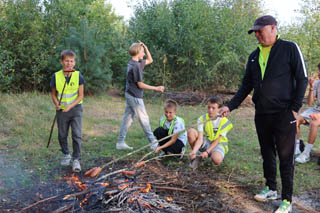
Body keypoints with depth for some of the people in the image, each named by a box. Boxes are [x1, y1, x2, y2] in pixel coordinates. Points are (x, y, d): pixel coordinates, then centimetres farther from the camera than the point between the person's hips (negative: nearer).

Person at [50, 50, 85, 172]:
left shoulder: (78, 76, -9)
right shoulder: (56, 76, -6)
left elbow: (81, 95, -7)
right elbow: (53, 94, 5)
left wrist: (70, 106, -19)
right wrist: (56, 104, -14)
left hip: (75, 108, -2)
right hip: (61, 110, 2)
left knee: (77, 135, -5)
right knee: (62, 135, 14)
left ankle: (76, 159, 6)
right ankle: (66, 155, 36)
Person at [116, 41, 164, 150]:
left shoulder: (133, 63, 10)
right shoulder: (135, 66, -19)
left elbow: (150, 60, 23)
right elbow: (140, 85, -18)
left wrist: (145, 47, 9)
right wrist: (156, 88, -14)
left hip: (129, 95, 9)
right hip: (135, 96, -9)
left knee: (127, 118, 11)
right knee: (144, 119, -1)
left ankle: (120, 142, 16)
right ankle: (153, 143, 9)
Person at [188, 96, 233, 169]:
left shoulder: (224, 121, -13)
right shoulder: (202, 119, -11)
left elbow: (217, 140, -14)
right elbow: (200, 138, -20)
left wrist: (207, 151, -25)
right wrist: (194, 151, -38)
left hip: (219, 144, -2)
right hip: (205, 143, 2)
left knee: (217, 160, -37)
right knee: (191, 131, -25)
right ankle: (195, 156, -6)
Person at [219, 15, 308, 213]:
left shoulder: (290, 48, -5)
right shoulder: (254, 56, 11)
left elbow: (302, 79, -6)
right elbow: (246, 86, 14)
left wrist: (295, 108, -12)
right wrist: (230, 106, 6)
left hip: (283, 114, -6)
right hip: (262, 114, 6)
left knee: (285, 157, -1)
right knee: (267, 154, 15)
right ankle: (271, 189, 31)